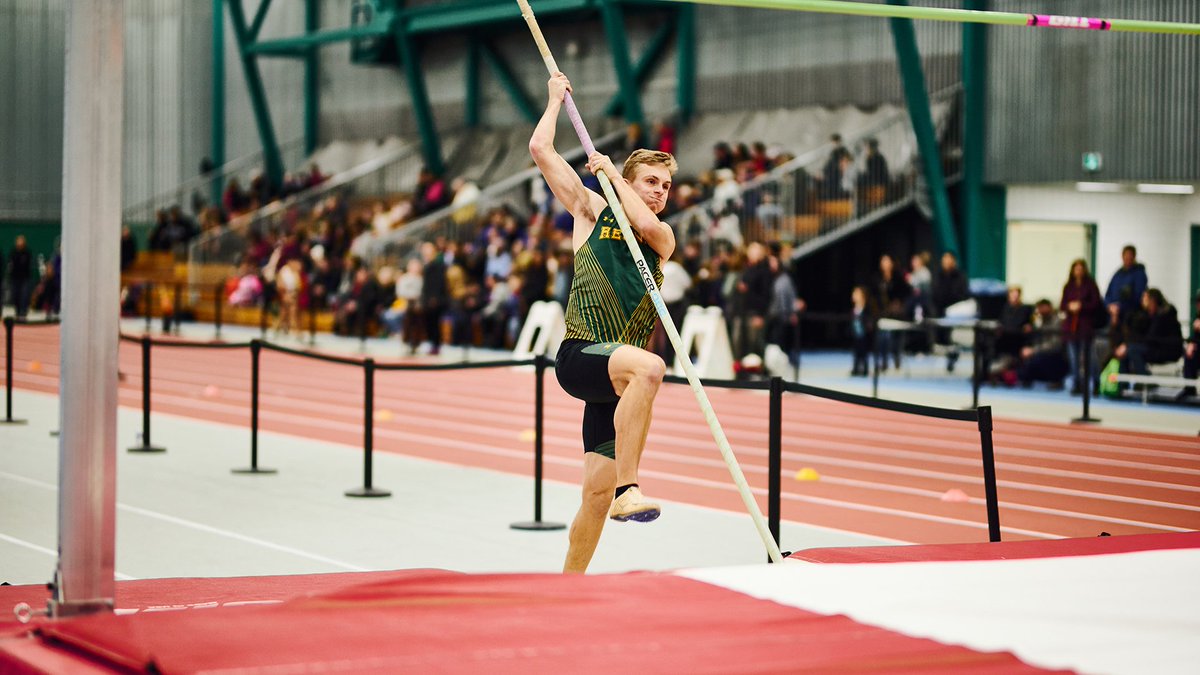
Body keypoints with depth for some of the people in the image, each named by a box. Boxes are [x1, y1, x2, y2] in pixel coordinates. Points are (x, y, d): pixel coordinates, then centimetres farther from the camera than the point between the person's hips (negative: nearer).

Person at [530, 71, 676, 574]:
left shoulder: (663, 236, 16)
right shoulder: (592, 212, 9)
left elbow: (646, 224, -10)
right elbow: (541, 148, 4)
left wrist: (613, 173, 3)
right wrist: (556, 97, 16)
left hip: (618, 373, 4)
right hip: (579, 358, -4)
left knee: (597, 491, 2)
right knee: (649, 367, -36)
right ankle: (628, 489, -38)